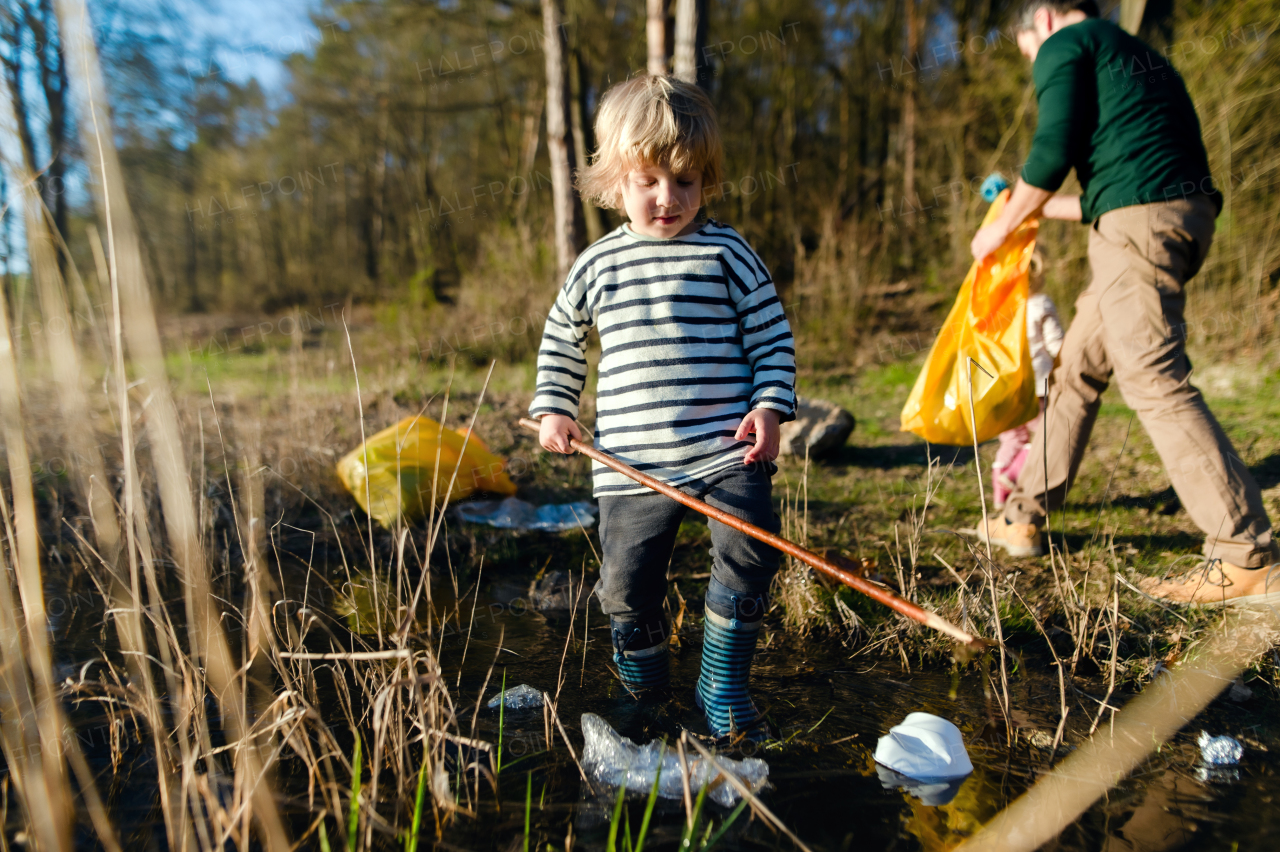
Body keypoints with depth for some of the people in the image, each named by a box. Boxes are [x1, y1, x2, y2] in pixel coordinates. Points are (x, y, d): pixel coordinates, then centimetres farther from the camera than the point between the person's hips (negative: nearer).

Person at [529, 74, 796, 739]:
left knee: (747, 554, -13)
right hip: (632, 462, 2)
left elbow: (773, 336, 7)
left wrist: (770, 407, -7)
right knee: (628, 583, 5)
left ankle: (722, 688, 11)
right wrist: (554, 409, 14)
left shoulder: (728, 253, 3)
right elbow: (561, 339, 24)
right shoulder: (598, 265, 10)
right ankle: (645, 697, 30)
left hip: (726, 451, -1)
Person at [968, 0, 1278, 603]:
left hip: (1138, 224, -9)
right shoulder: (1137, 56, 31)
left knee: (1154, 380, -12)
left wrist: (1004, 226, 3)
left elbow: (1053, 150, -10)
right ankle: (1025, 517, 19)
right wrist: (1042, 209, 38)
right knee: (1078, 366, 13)